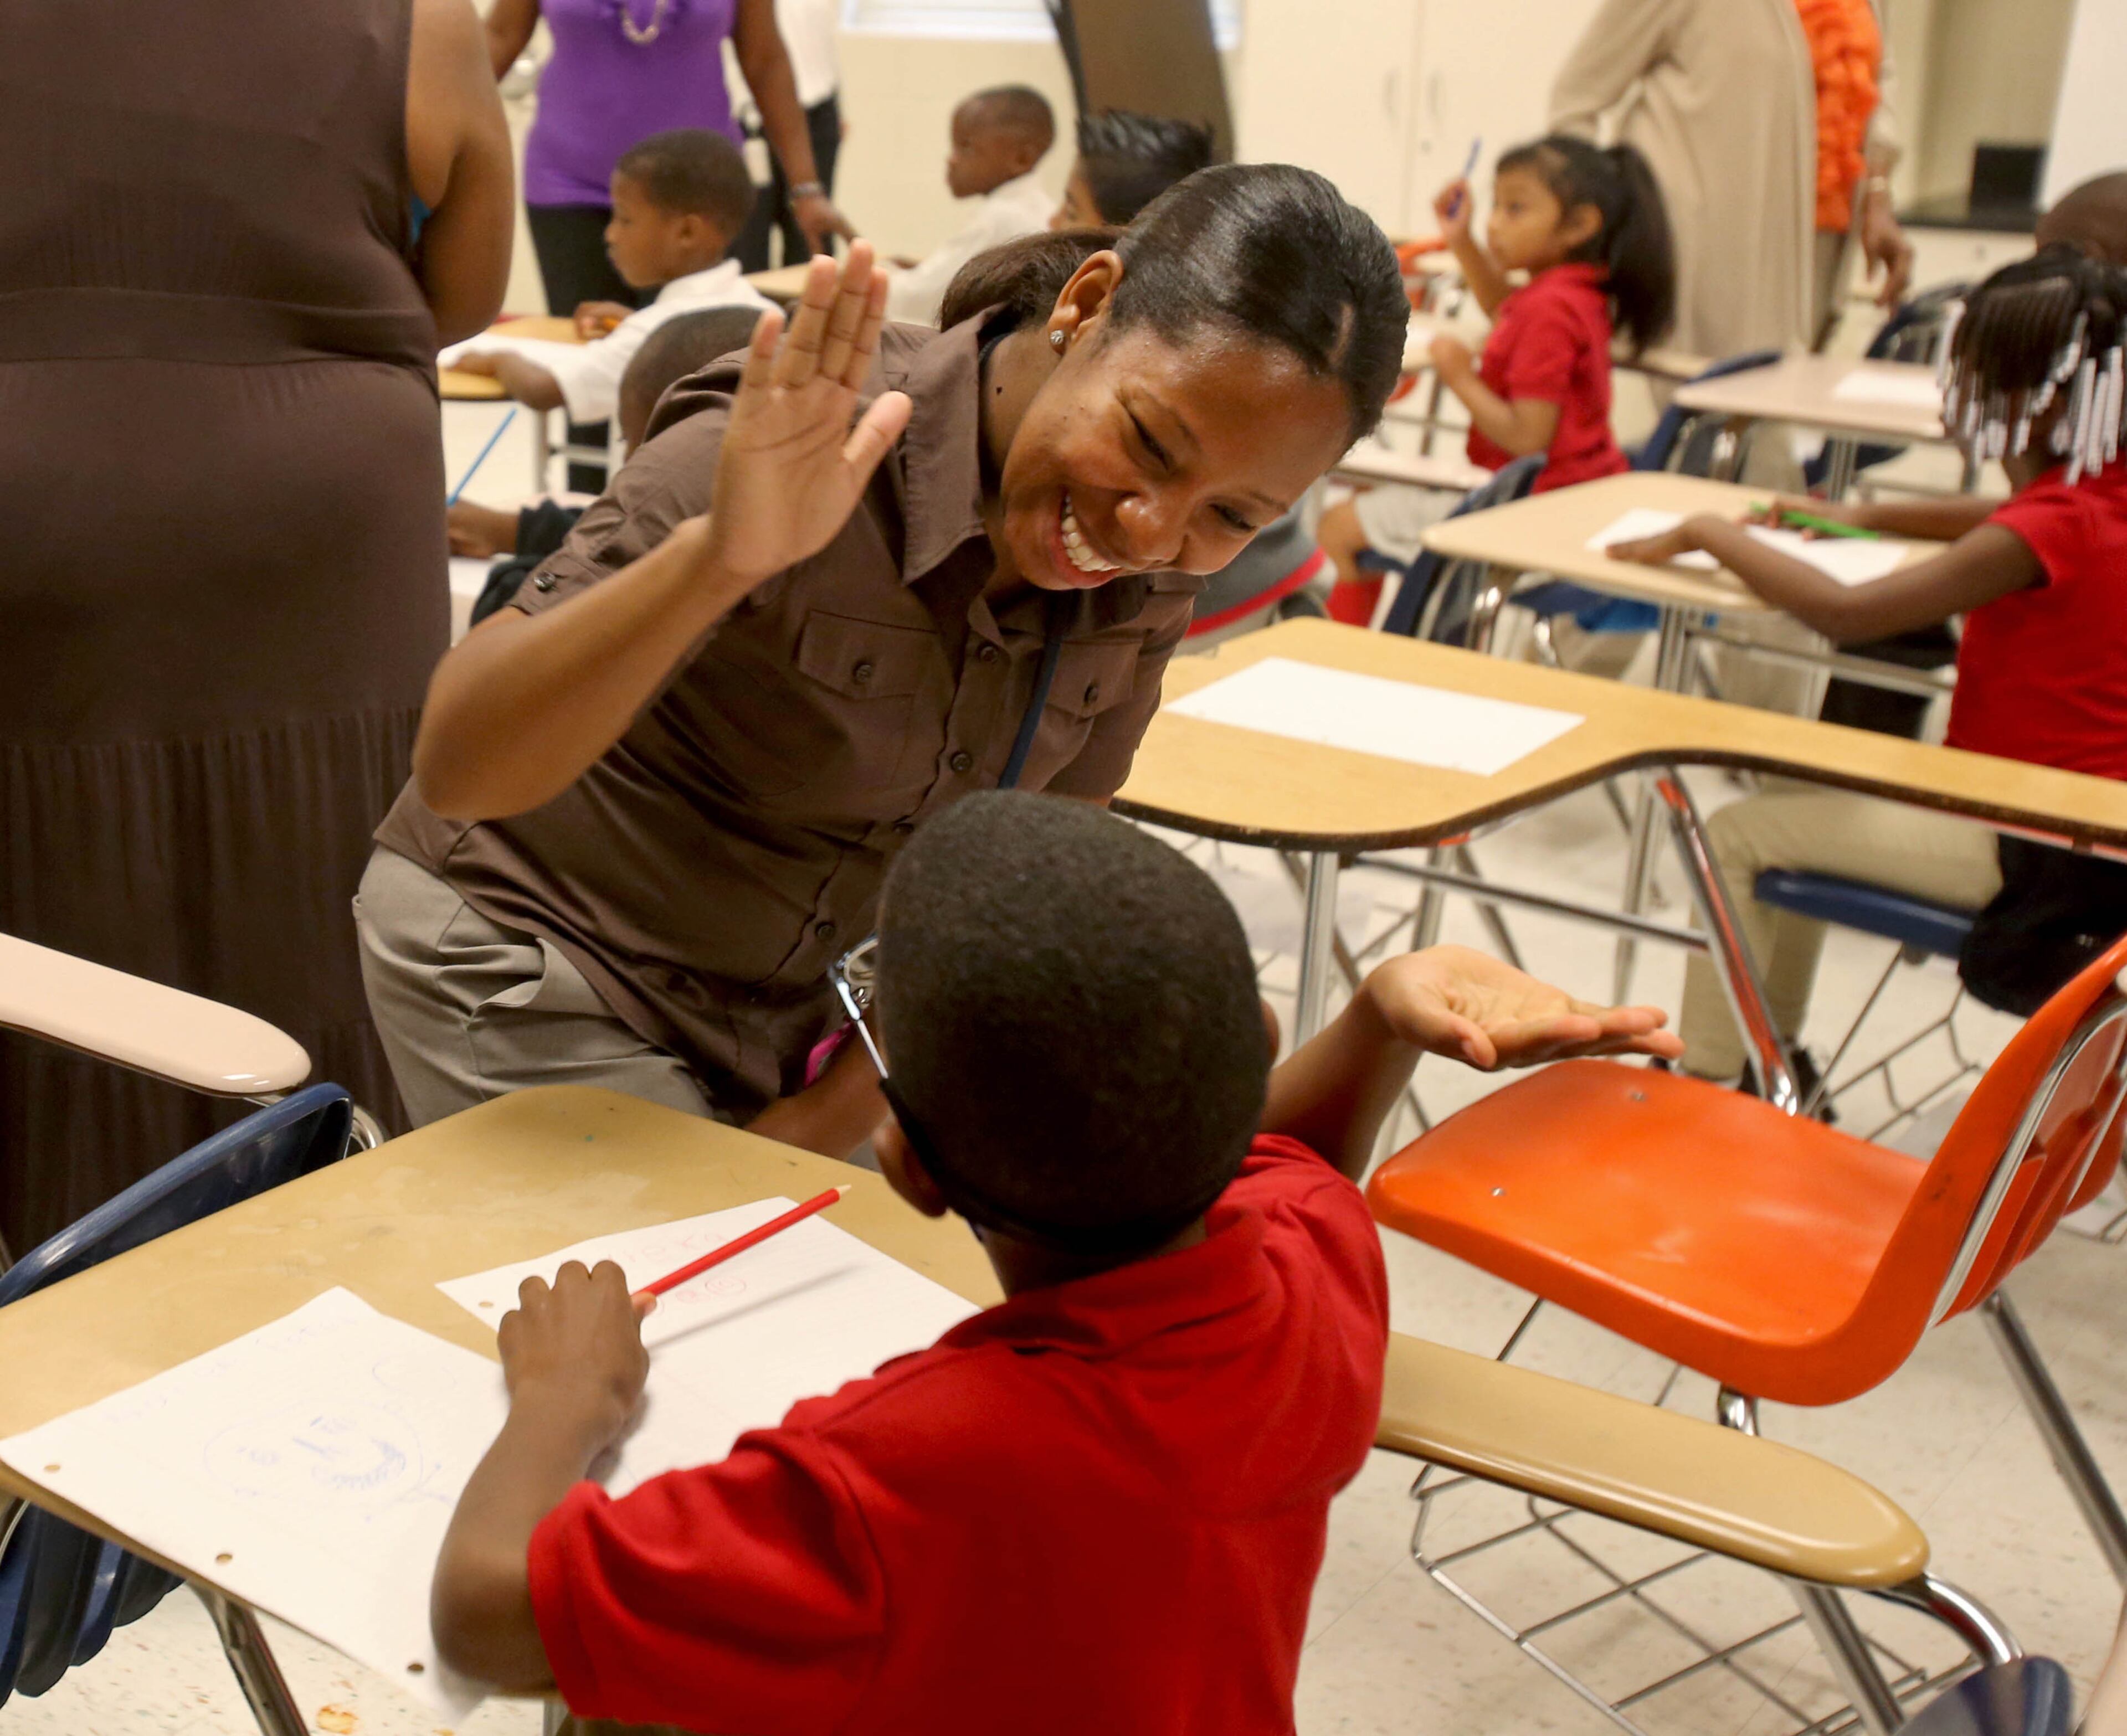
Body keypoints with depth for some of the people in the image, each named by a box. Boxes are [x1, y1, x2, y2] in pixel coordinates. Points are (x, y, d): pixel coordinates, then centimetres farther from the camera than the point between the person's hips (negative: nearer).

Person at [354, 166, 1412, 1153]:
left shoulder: (1153, 577, -11)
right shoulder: (798, 451, -30)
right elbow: (455, 768, -36)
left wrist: (836, 1117, -8)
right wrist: (722, 554, -50)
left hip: (791, 1003, 5)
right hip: (538, 962, -5)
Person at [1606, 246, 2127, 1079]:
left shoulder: (2050, 529, -25)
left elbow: (1845, 612, -32)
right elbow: (1992, 527, 27)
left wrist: (1708, 534, -20)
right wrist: (1857, 516, 13)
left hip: (2032, 850, -10)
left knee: (1735, 837, -8)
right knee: (1801, 797, 24)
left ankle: (1700, 1086, 2)